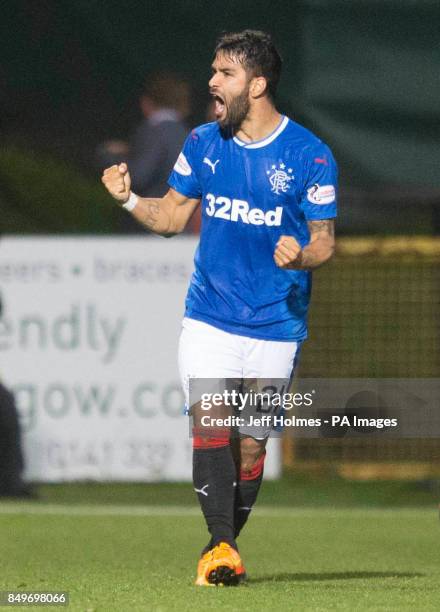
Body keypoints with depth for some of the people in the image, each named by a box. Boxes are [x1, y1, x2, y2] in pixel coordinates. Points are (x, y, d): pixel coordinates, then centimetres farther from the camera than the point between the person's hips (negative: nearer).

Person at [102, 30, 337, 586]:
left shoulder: (309, 155, -7)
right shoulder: (203, 143, 4)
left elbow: (324, 240, -2)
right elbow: (172, 215, 13)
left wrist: (302, 254, -25)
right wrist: (130, 199, -6)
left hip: (275, 327, -2)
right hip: (209, 319, 2)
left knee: (250, 445, 3)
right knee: (210, 423, -17)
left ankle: (224, 547, 22)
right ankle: (221, 549, -23)